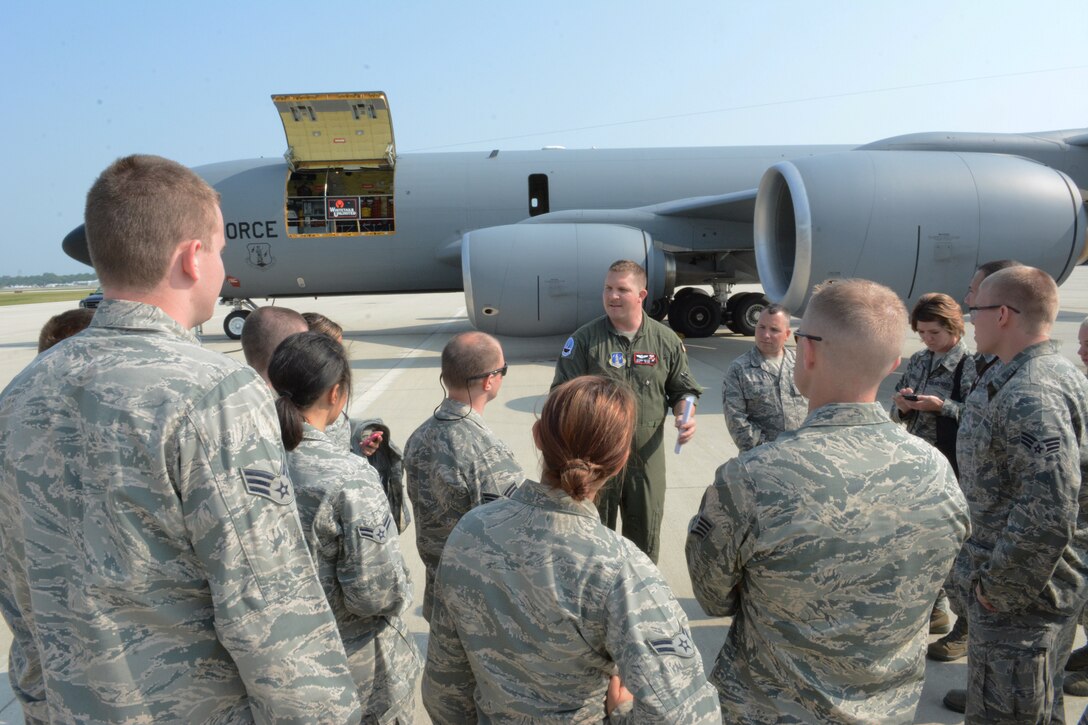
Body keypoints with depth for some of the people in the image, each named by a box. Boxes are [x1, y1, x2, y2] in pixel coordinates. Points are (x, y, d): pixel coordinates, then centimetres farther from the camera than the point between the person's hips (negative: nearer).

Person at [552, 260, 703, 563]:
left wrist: (685, 416, -9)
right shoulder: (585, 339, -4)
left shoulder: (666, 340, 3)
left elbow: (682, 390, 11)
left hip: (647, 456, 2)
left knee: (645, 537, 14)